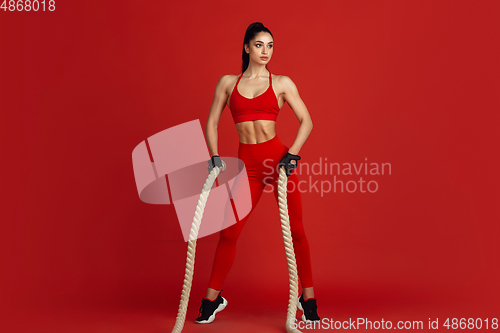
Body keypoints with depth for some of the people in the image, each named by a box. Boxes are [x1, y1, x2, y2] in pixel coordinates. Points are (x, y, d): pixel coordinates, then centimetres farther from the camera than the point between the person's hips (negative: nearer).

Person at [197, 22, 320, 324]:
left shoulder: (282, 83, 6)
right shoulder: (228, 82, 10)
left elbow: (306, 121, 3)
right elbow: (212, 122, 13)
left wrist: (293, 153, -9)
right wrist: (214, 155, 0)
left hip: (279, 159, -1)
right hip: (248, 164, 1)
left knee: (295, 230, 1)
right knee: (229, 232, 3)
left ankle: (308, 298, 16)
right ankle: (213, 298, 19)